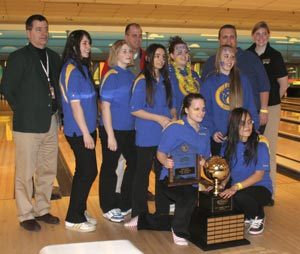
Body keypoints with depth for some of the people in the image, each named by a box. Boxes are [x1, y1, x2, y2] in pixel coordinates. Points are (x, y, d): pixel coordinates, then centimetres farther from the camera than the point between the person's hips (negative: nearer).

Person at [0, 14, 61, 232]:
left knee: (48, 171, 13)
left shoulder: (54, 57, 12)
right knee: (26, 173, 3)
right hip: (28, 124, -6)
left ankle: (42, 210, 28)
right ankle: (26, 216, 16)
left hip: (51, 124, 6)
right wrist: (23, 111, -2)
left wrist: (56, 110, 7)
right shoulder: (19, 57, -5)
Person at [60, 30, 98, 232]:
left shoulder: (82, 67, 13)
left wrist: (90, 131, 14)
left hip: (86, 128, 9)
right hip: (79, 131, -9)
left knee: (83, 171, 14)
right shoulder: (72, 69, -15)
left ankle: (80, 211, 27)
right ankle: (73, 218, 8)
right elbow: (74, 104, -18)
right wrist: (86, 133, -18)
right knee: (89, 171, -4)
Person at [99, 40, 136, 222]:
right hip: (113, 130, -8)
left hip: (130, 130, 8)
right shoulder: (112, 75, -12)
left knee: (134, 163, 15)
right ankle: (108, 208, 20)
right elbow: (105, 106, -15)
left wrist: (137, 126, 9)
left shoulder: (131, 75, 9)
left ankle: (125, 203, 31)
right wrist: (110, 135, -18)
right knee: (110, 168, 5)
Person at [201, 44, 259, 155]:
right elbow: (205, 111, -2)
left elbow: (251, 108, 6)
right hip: (218, 138, -1)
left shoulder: (242, 80, 6)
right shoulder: (210, 82, 1)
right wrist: (212, 131, -13)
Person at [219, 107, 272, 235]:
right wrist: (221, 184, -17)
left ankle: (259, 218, 0)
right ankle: (248, 216, 9)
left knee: (240, 195, -36)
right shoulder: (229, 145, -1)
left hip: (261, 188, -4)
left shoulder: (260, 145, -15)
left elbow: (259, 175, -18)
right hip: (237, 189, 5)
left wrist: (236, 187, -30)